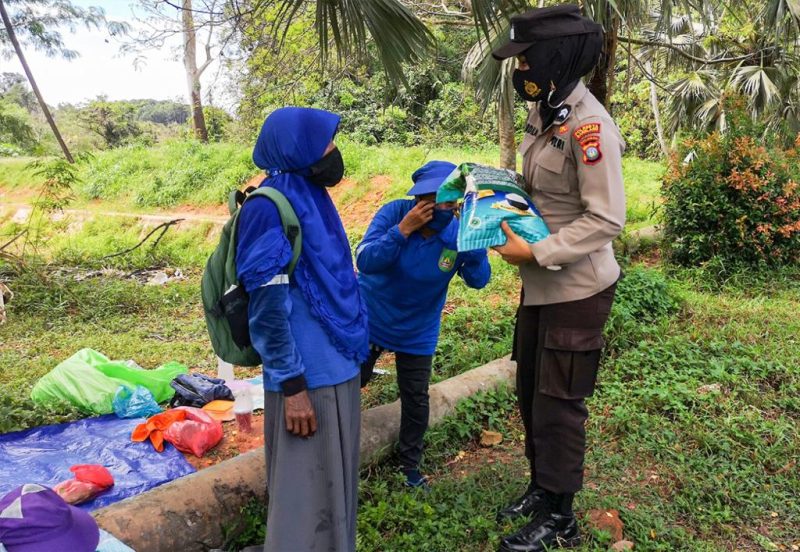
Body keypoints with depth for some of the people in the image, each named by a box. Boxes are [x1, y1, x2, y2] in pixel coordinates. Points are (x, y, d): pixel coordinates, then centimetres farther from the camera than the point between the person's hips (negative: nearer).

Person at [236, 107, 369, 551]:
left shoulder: (311, 197, 11)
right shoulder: (269, 207, -15)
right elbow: (267, 306, -18)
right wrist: (291, 385, -18)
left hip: (336, 367, 8)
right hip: (307, 376, -8)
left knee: (334, 484, 20)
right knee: (307, 491, 5)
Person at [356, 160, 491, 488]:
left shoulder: (459, 232, -18)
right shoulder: (395, 212, -24)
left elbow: (478, 280, -23)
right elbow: (365, 261, -32)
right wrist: (403, 229, -41)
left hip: (417, 332, 1)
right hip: (370, 317, -1)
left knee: (415, 400, 10)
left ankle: (410, 466, 33)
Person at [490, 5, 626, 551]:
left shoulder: (588, 125, -22)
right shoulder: (544, 112, 6)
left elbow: (606, 220, -23)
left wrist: (535, 252, -23)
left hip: (577, 288, -9)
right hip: (541, 282, 9)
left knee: (559, 403, 5)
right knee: (531, 390, 19)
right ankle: (541, 490, 40)